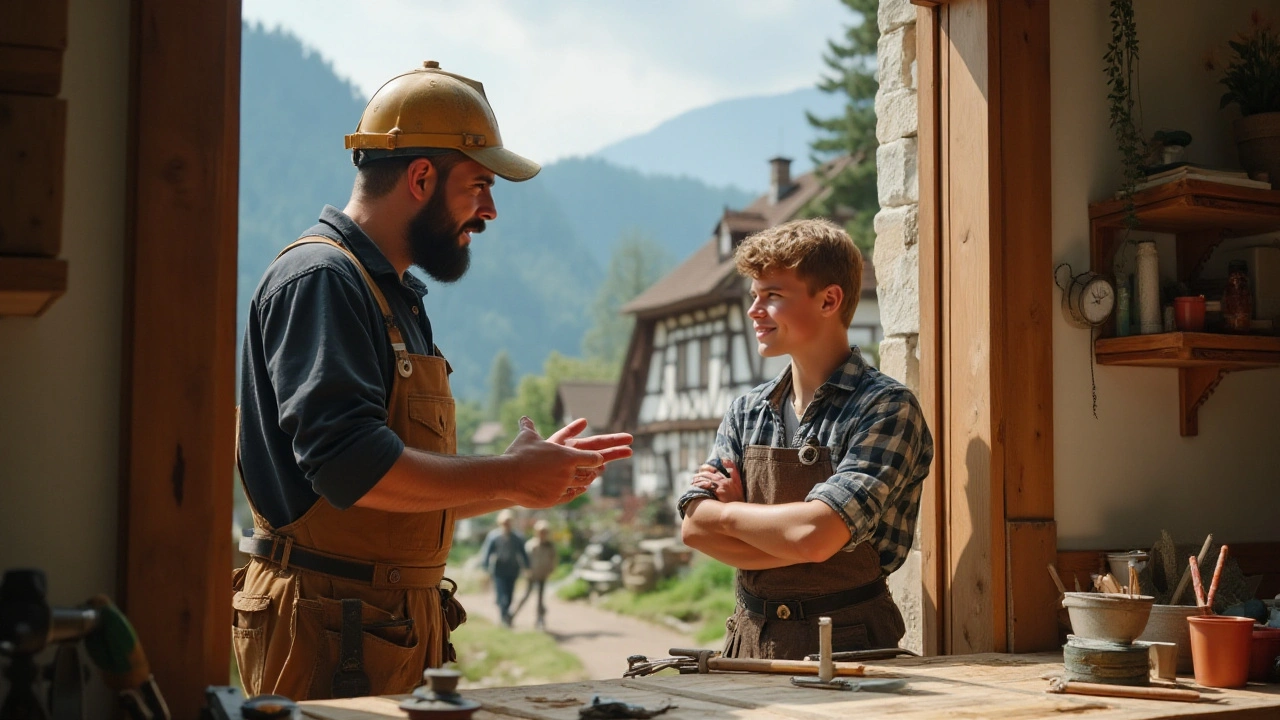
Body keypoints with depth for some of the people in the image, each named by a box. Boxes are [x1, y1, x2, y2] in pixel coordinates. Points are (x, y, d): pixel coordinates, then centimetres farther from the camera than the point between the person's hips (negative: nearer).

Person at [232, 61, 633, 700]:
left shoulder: (397, 297, 20)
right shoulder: (320, 278, -11)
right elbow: (351, 465, -24)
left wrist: (530, 476, 14)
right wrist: (508, 477, -15)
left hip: (400, 632, 9)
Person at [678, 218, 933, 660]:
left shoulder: (885, 408, -7)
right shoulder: (746, 413, 12)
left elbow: (815, 535, -17)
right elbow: (695, 527, 2)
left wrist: (728, 512, -1)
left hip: (844, 643, -4)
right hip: (750, 640, 5)